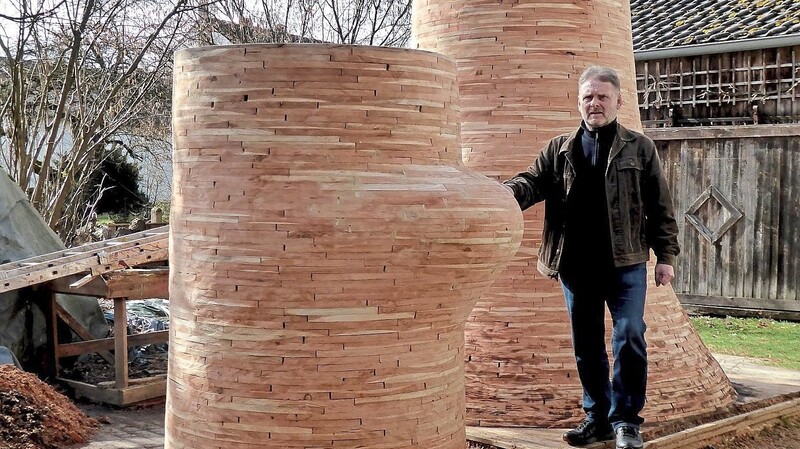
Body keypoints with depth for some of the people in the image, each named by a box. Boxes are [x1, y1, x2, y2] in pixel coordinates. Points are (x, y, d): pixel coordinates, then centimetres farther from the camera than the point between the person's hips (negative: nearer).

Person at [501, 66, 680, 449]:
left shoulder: (639, 148, 5)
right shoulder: (559, 150, 10)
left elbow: (660, 206, 5)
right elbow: (532, 181, -2)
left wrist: (666, 255, 0)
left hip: (626, 263, -2)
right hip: (576, 265, 3)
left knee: (629, 338, -8)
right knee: (586, 345, 10)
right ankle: (598, 417, 23)